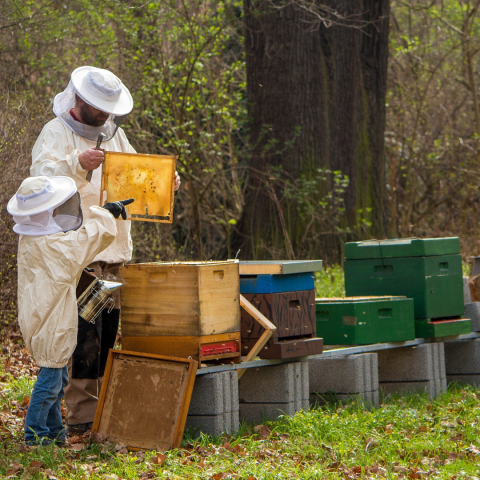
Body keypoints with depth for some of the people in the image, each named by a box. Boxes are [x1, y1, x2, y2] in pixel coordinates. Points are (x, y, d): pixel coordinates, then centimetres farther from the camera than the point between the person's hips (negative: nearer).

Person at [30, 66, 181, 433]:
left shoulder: (114, 133, 19)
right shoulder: (56, 133, -3)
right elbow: (42, 175, -17)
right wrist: (77, 163, -34)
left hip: (115, 251, 8)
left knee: (108, 329, 10)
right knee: (84, 332, -12)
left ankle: (102, 405, 18)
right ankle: (82, 414, -9)